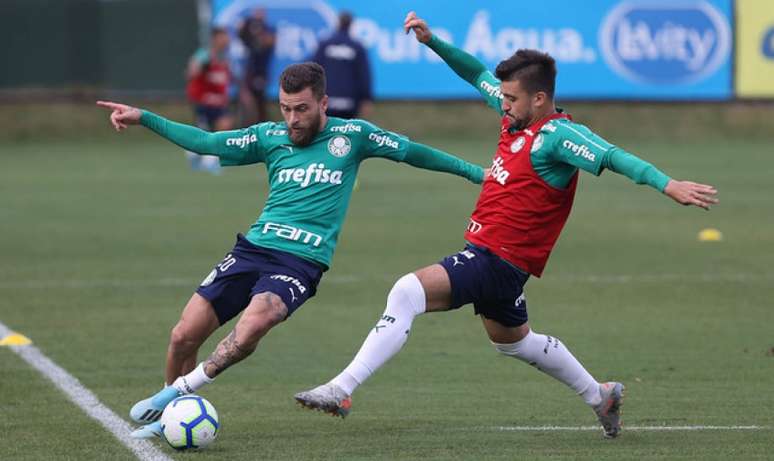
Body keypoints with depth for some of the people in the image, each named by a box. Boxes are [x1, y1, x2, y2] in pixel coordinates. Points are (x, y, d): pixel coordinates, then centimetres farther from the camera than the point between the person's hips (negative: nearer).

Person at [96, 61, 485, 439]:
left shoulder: (351, 135, 5)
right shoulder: (270, 136, 11)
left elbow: (411, 152, 13)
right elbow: (205, 143, 11)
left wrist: (475, 172, 14)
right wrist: (143, 118, 3)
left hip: (301, 262, -3)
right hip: (253, 248, 3)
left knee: (252, 325, -33)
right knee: (183, 337, -6)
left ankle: (177, 392, -16)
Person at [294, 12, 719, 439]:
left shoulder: (557, 135, -18)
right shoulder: (517, 117, 8)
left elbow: (612, 156, -29)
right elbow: (478, 74, 21)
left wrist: (667, 184, -41)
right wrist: (431, 41, 14)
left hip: (497, 260, -11)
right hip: (486, 256, 11)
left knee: (407, 292, -25)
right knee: (514, 341, 31)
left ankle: (341, 390, -29)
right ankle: (600, 395, 45)